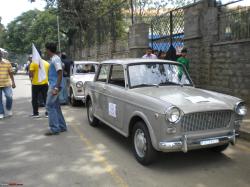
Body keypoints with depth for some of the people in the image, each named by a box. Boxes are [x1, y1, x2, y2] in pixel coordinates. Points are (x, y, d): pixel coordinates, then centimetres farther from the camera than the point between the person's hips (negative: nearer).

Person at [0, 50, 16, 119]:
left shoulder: (7, 62, 1)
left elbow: (11, 73, 3)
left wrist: (13, 82, -1)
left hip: (6, 84, 0)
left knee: (9, 97, -5)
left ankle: (8, 110, 22)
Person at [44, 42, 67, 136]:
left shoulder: (55, 59, -15)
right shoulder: (53, 59, 15)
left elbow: (60, 73, -21)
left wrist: (56, 88, -25)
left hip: (54, 85, -10)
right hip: (53, 85, 10)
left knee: (50, 106, -8)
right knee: (56, 106, 13)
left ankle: (54, 128, -4)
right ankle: (62, 126, 19)